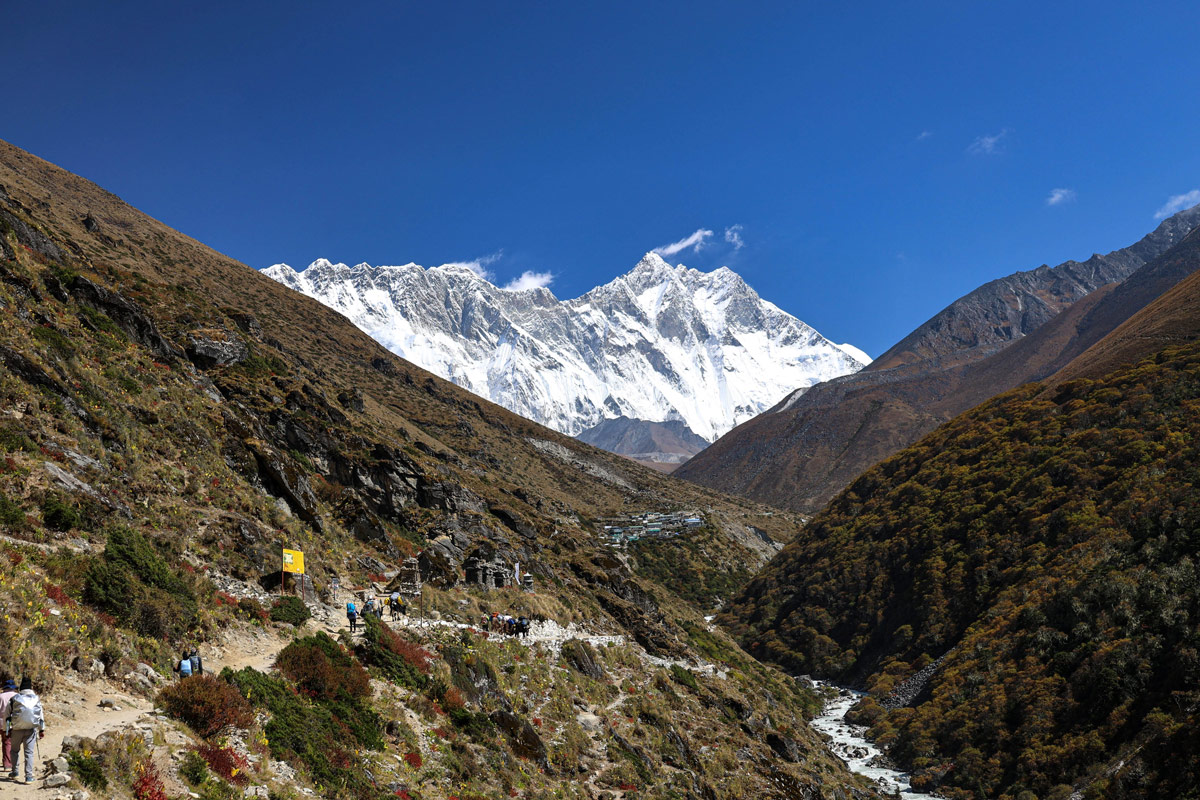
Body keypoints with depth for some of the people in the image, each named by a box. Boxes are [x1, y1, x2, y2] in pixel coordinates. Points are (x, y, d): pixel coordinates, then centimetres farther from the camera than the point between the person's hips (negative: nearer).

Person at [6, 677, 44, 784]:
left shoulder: (14, 699, 0)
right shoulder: (36, 698, 5)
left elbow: (7, 716, 0)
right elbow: (40, 715, 8)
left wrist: (7, 730, 7)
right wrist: (42, 729, 15)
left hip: (17, 729, 0)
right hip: (31, 728, 0)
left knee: (15, 750, 19)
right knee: (29, 752, 1)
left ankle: (14, 772, 23)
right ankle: (29, 776, -4)